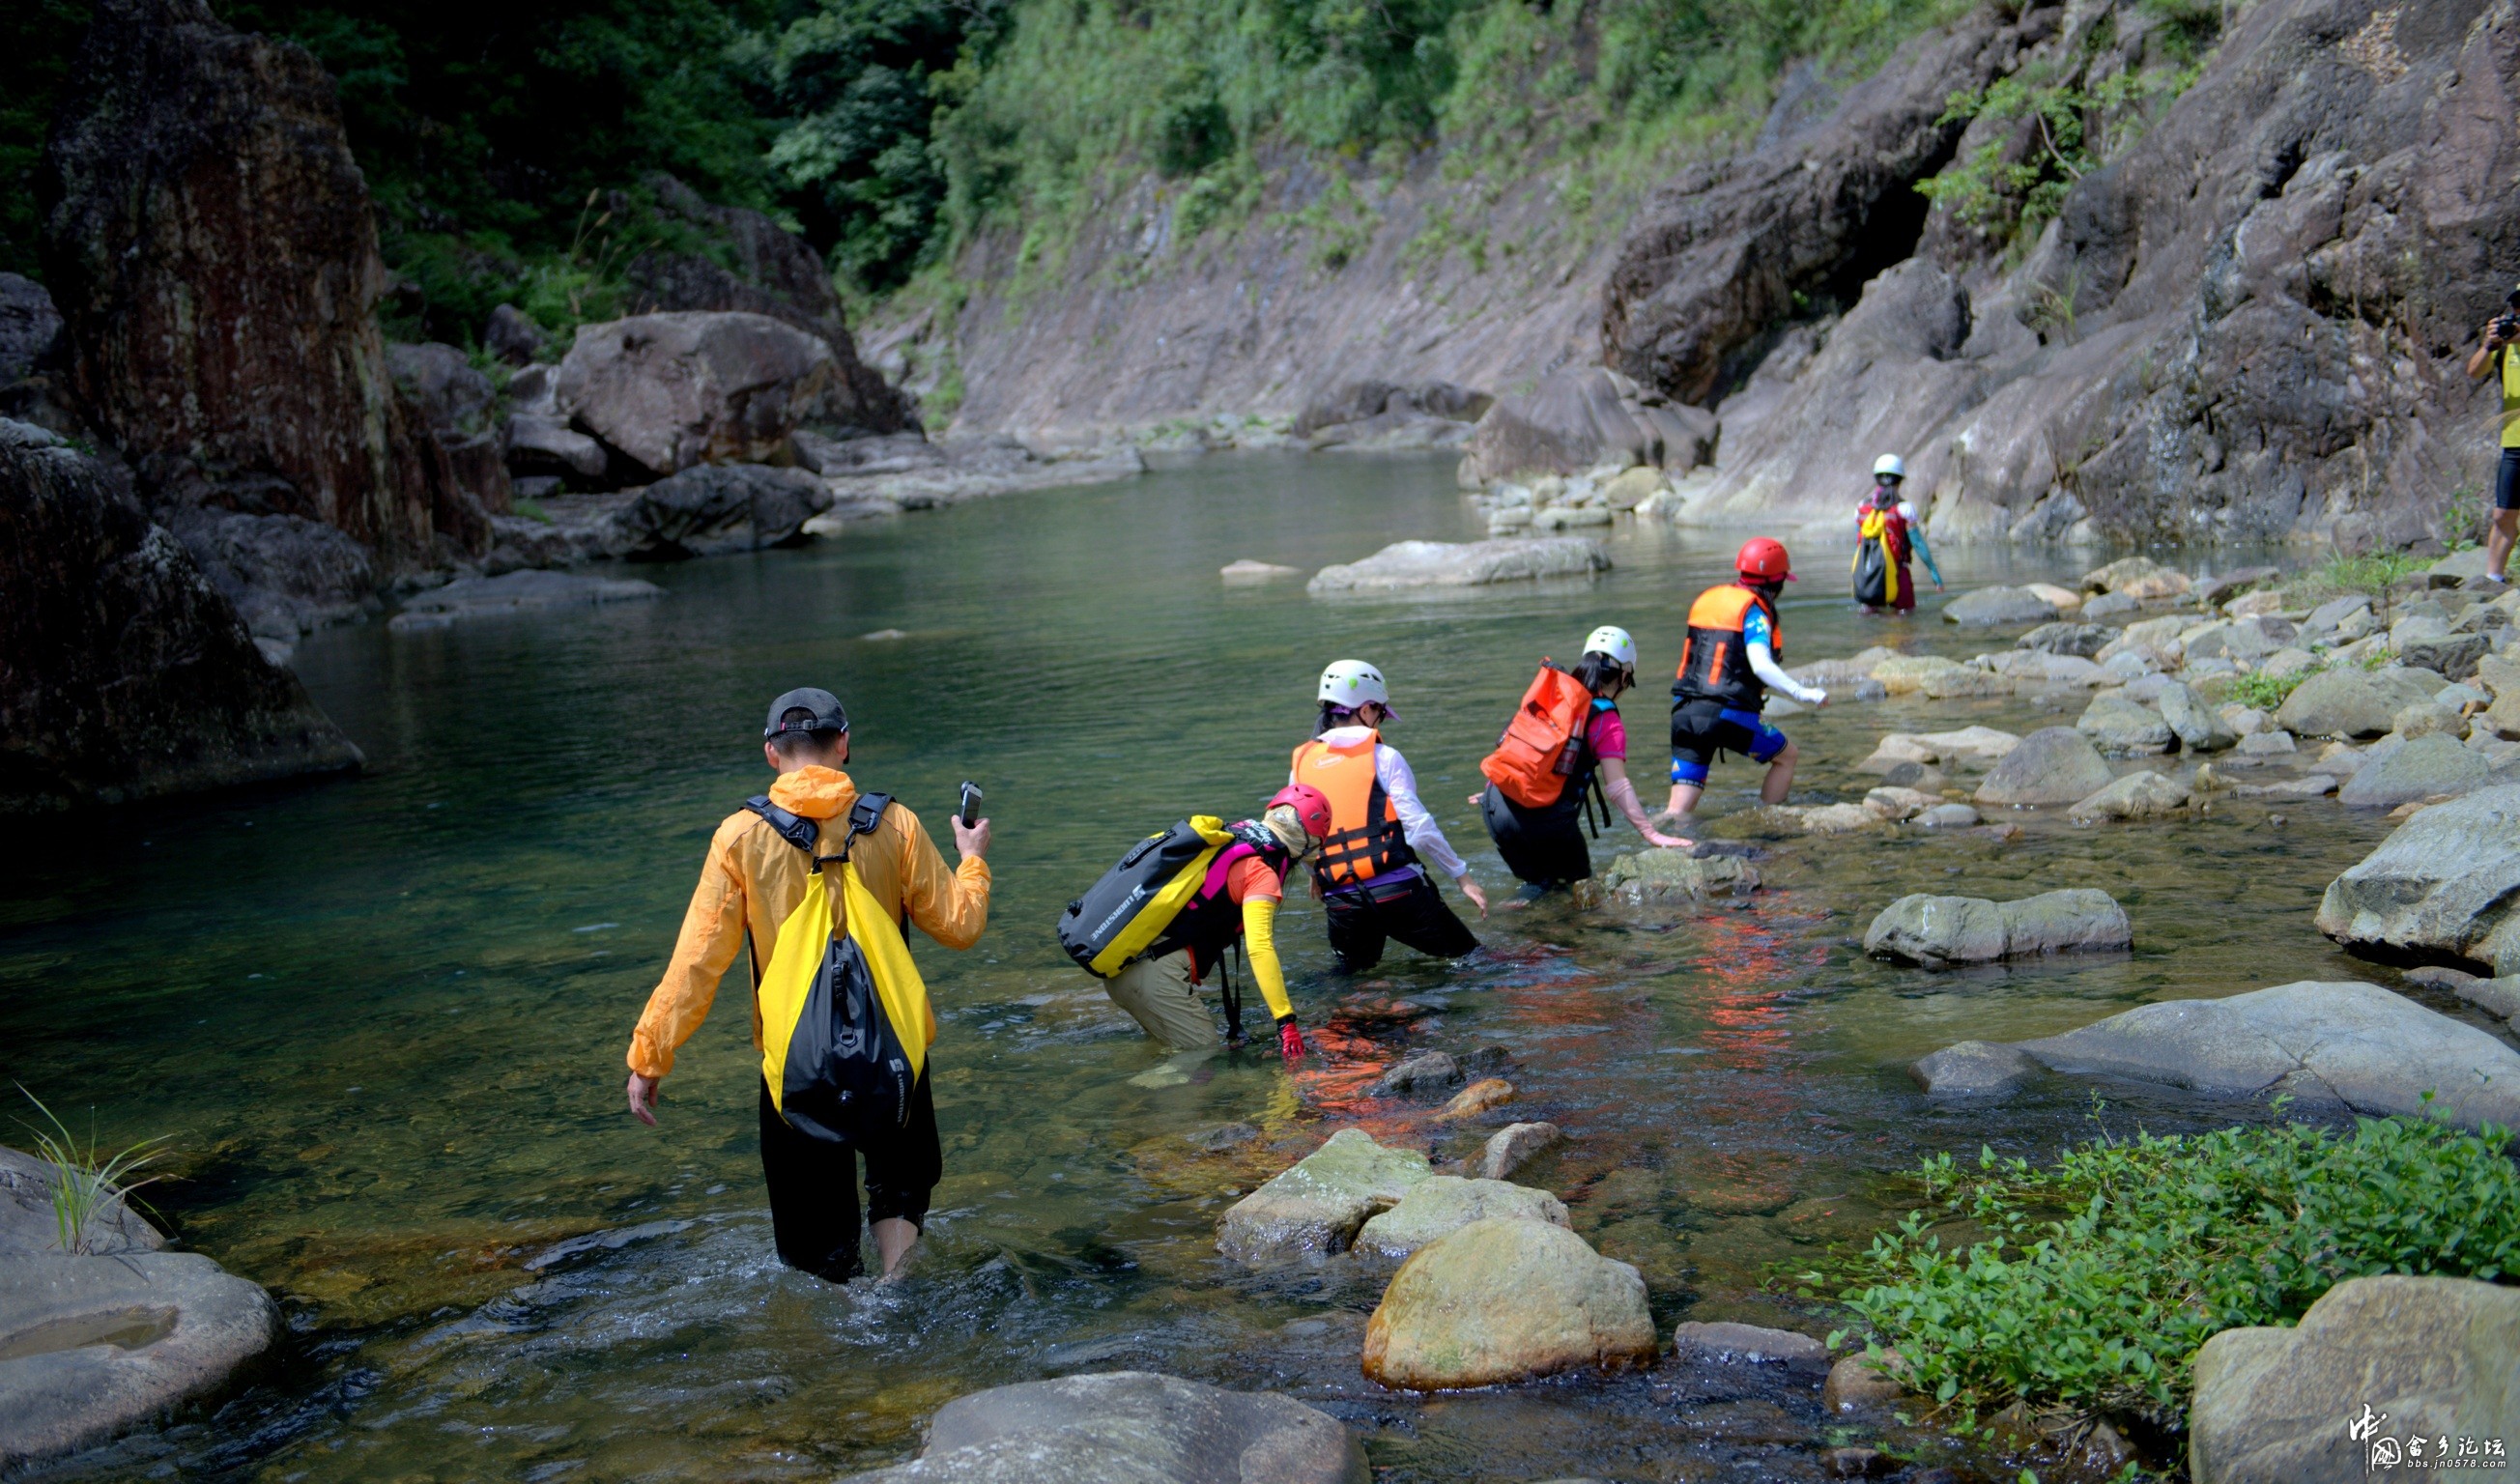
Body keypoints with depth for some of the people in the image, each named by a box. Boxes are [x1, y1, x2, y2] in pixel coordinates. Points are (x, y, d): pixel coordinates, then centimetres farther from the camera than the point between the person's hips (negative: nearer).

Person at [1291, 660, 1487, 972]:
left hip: (1342, 902, 3)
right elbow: (1419, 827, -7)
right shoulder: (1384, 756, -3)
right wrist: (1461, 876, 1)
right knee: (1467, 955, 12)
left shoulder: (1300, 765, 8)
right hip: (1398, 890, -3)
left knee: (1354, 973, 25)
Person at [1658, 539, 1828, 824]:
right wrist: (1803, 693, -22)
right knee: (1786, 756, 20)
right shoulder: (1754, 609, -5)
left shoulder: (1705, 598, 16)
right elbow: (1761, 664, -20)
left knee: (1676, 814, 6)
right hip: (1728, 713, -6)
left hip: (1684, 712, 6)